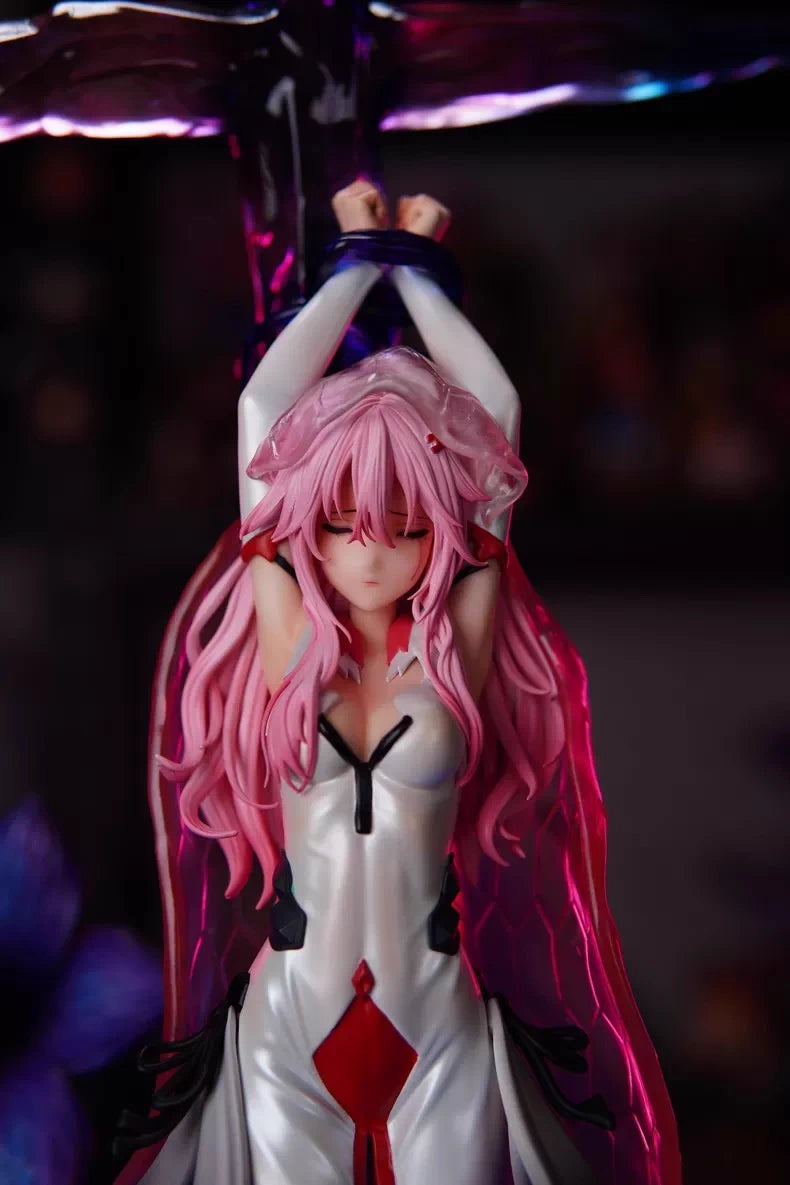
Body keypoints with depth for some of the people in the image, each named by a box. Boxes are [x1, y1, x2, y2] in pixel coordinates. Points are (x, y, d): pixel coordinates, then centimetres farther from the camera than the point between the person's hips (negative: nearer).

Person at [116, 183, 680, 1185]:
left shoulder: (457, 647, -2)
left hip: (439, 1027, 0)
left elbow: (495, 415, 1)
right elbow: (264, 405, 1)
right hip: (289, 1023, 0)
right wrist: (359, 262, 10)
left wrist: (414, 268, 11)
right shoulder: (289, 639, -1)